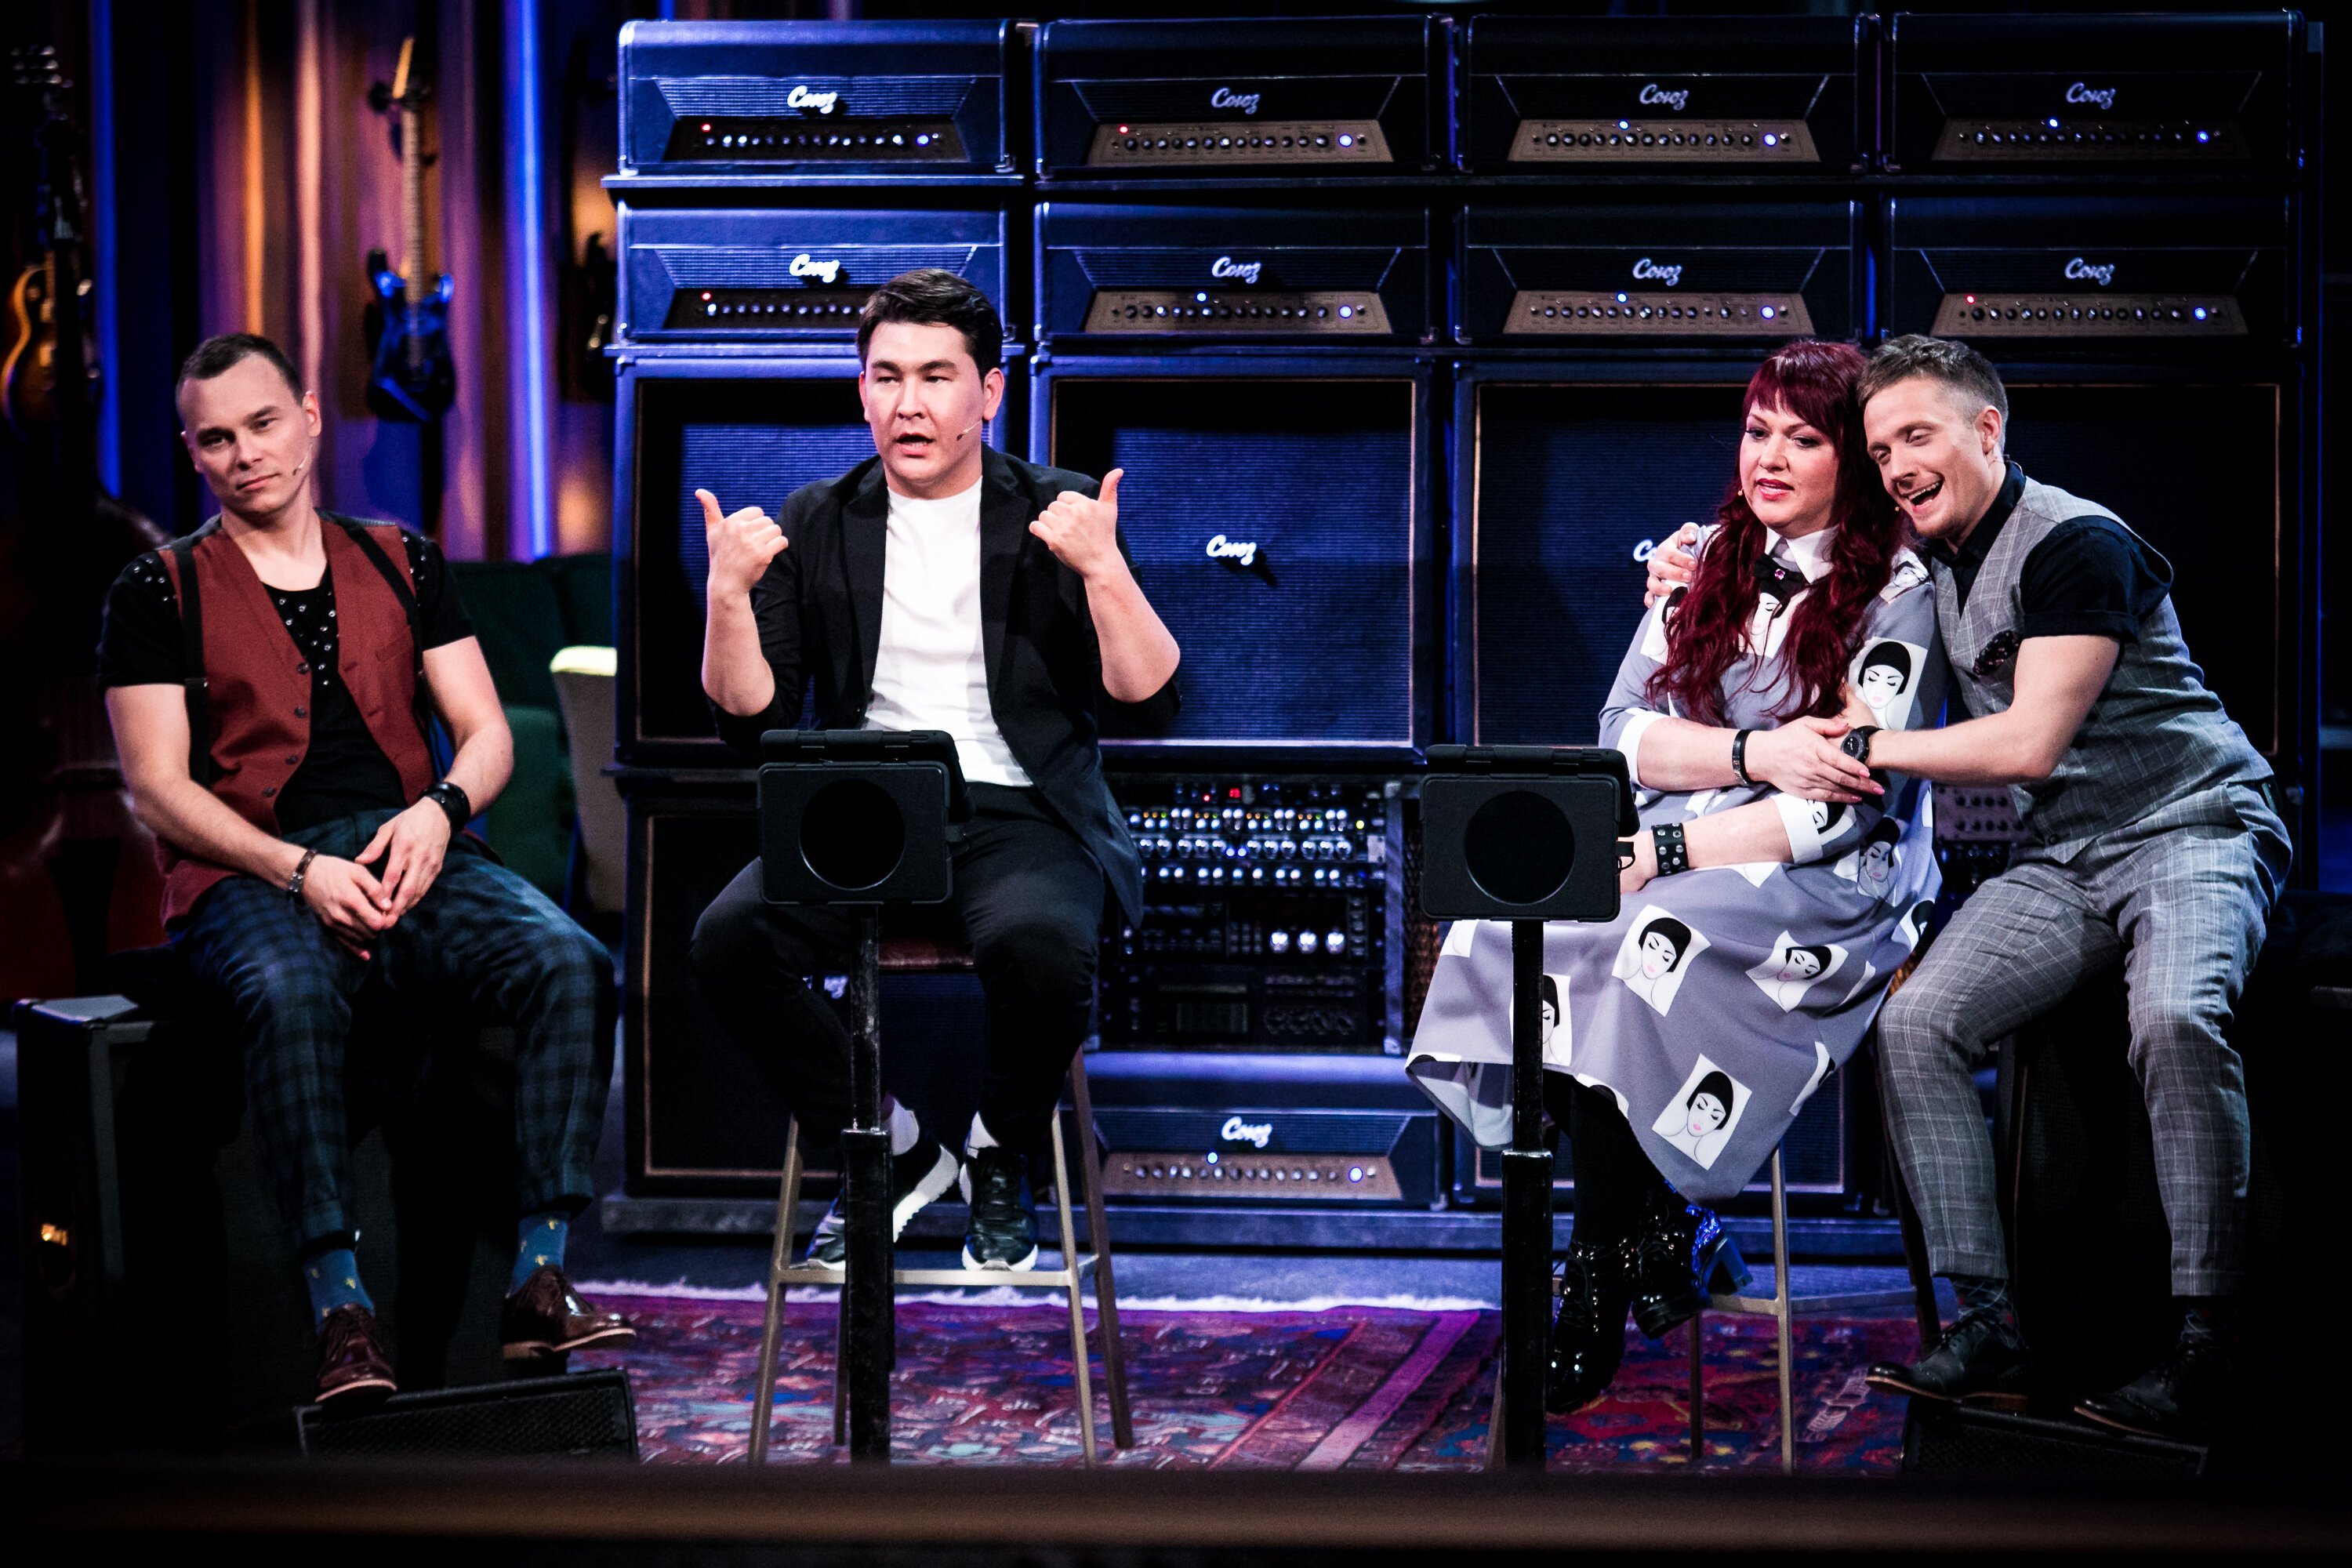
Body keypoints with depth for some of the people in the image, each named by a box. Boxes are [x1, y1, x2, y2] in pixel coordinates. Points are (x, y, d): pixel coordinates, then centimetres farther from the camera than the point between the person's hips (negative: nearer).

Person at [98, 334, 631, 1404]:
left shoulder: (400, 564, 19)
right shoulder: (159, 593, 9)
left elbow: (487, 734, 15)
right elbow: (159, 790, 0)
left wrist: (438, 812, -9)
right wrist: (300, 872, -15)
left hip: (413, 854, 3)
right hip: (250, 874, -3)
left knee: (571, 962, -27)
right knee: (291, 994, -39)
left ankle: (539, 1283, -30)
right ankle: (340, 1310, -41)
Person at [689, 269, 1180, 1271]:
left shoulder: (1055, 517, 5)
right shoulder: (815, 526, 11)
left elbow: (1151, 704, -3)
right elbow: (751, 724, 6)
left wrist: (1103, 569, -16)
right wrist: (728, 595, -10)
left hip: (1018, 815, -2)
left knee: (1037, 943, -37)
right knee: (728, 938, -28)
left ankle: (1001, 1157, -4)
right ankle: (887, 1148, -3)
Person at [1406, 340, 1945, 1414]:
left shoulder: (1899, 594, -3)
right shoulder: (1709, 568, 16)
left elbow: (1848, 809, -12)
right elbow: (1625, 733, 5)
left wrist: (1665, 855, -17)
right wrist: (1755, 754, -14)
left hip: (1823, 888, -6)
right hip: (1676, 861, 6)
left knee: (1640, 950, -34)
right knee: (1514, 930, -25)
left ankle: (1598, 1293, -20)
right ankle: (1663, 1230, -16)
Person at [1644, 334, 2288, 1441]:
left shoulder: (2075, 544, -13)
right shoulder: (1931, 564, 13)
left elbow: (2029, 740, -19)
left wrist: (1868, 746, -10)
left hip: (2193, 827, -8)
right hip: (2063, 861, 8)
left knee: (2174, 1020, -36)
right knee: (1915, 1022, -16)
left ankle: (2204, 1349, -31)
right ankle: (1988, 1327, -16)